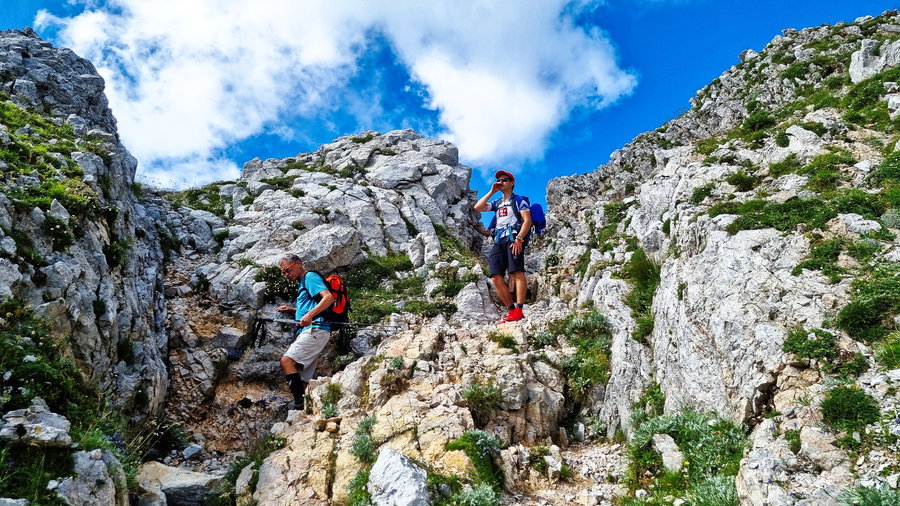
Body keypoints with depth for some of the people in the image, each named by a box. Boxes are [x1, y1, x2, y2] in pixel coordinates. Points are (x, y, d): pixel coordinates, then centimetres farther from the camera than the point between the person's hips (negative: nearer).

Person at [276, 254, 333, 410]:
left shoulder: (310, 277, -1)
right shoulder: (302, 283, 28)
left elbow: (328, 297, -18)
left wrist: (309, 315, -28)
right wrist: (293, 309, 26)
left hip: (315, 329, -11)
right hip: (309, 331, 11)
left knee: (287, 361, -23)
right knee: (303, 378, 4)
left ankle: (300, 401, -26)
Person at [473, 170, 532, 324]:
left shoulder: (519, 200, 10)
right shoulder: (497, 203, 28)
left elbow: (527, 220, -2)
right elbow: (478, 207, 16)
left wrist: (519, 238, -16)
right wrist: (491, 192, 16)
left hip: (513, 238, -6)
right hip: (499, 241, 7)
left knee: (517, 272, -20)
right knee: (496, 277, -7)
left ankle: (518, 310, -27)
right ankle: (511, 310, -5)